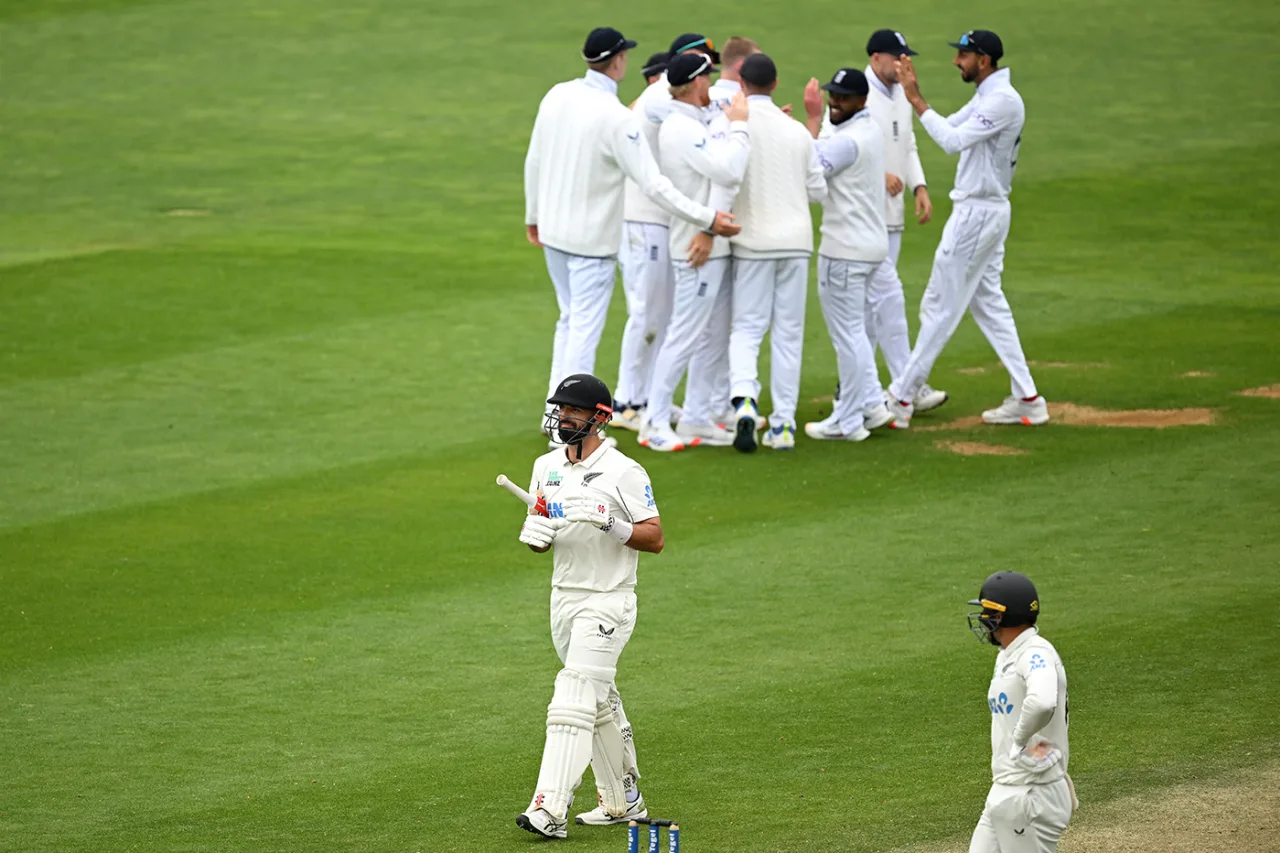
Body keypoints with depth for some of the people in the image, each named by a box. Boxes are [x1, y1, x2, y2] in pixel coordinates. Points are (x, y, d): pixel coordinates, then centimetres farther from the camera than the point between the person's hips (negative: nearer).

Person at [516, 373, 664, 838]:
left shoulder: (623, 472, -11)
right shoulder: (547, 467, 10)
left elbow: (654, 539, -12)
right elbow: (538, 536, 16)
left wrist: (608, 523, -27)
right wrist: (534, 534, -8)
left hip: (607, 603, -7)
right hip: (563, 598, 7)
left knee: (573, 702, -15)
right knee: (600, 703, 16)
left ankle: (550, 811, -21)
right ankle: (622, 802, 26)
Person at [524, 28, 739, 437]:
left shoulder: (557, 96, -2)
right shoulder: (617, 118, -22)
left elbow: (534, 159, 8)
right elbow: (653, 184, -24)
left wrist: (533, 214, 21)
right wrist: (707, 218, -20)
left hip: (553, 230, 7)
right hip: (592, 238, -7)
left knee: (570, 320, 20)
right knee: (585, 327, 0)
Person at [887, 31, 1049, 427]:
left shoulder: (1003, 100, -19)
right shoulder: (985, 97, 13)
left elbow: (953, 141, -25)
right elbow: (949, 129, 15)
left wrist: (917, 102, -20)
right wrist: (915, 95, 4)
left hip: (978, 213, -11)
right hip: (983, 211, 11)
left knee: (942, 305, -5)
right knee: (988, 304, 12)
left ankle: (900, 399, 0)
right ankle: (1026, 399, 12)